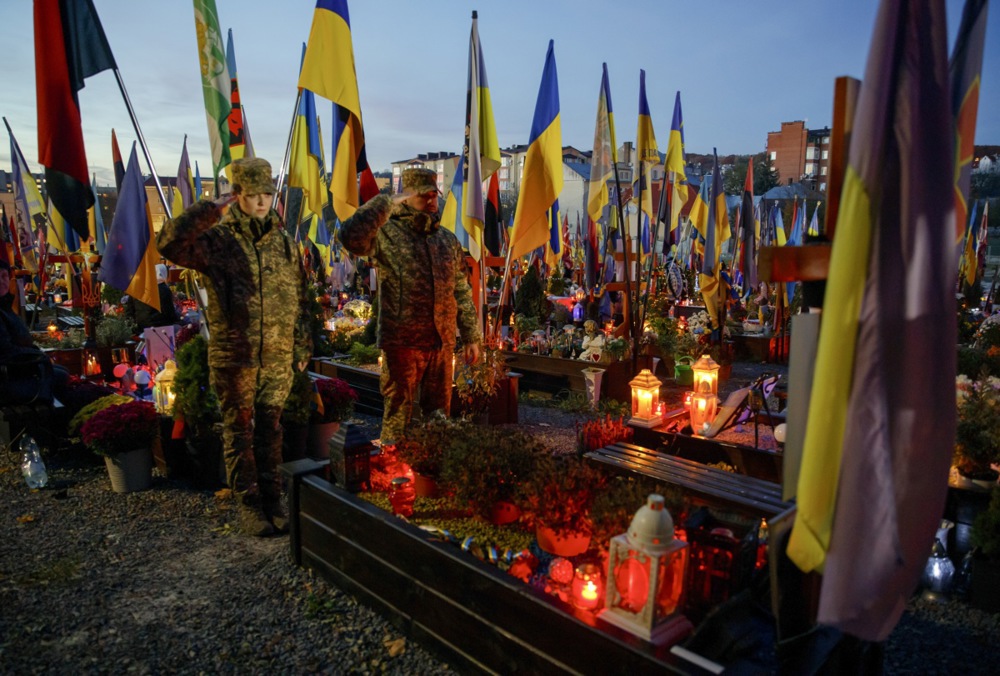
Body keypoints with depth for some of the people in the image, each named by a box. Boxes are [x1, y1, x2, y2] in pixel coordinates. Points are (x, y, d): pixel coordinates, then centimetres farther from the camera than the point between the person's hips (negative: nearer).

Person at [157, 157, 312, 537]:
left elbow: (299, 296, 12)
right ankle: (248, 503, 18)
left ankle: (271, 498, 24)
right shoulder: (217, 239, -3)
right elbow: (169, 245, -20)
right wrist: (200, 213, -28)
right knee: (239, 431, 7)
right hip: (234, 356, -3)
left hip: (278, 357, 3)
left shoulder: (284, 242, 8)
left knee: (270, 429, 12)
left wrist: (302, 346, 11)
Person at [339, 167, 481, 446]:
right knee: (398, 413, 4)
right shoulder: (388, 234, -5)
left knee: (439, 412, 16)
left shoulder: (448, 240, 12)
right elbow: (352, 237, -27)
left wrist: (471, 337, 13)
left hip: (442, 342, 5)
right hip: (403, 342, -5)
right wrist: (386, 203, -19)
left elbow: (462, 291, 15)